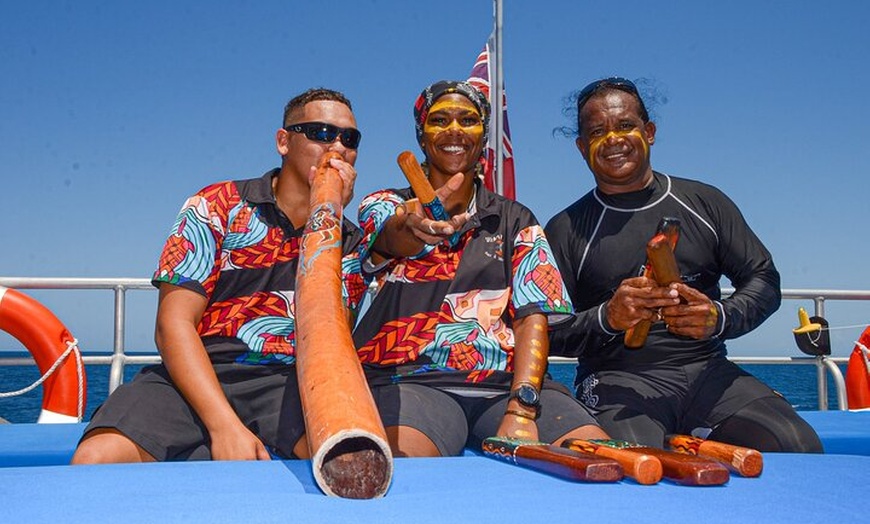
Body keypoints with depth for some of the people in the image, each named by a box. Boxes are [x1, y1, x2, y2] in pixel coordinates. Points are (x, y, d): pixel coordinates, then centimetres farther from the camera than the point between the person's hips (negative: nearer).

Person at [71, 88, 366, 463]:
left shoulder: (350, 243, 14)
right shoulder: (216, 207, 6)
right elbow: (173, 325, -5)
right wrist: (224, 426, -19)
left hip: (289, 384, 1)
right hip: (197, 378, -1)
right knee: (96, 460, -29)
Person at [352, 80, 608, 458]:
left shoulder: (517, 221, 19)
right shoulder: (383, 206, 15)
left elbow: (533, 317, 6)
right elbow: (392, 241, -11)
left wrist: (521, 409, -11)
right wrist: (415, 225, -37)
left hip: (505, 381, 3)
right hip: (411, 379, -2)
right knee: (403, 459, -36)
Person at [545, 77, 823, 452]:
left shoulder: (705, 203, 14)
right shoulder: (566, 230, 7)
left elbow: (764, 280, 12)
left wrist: (720, 317, -9)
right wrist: (606, 319, -17)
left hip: (708, 371, 3)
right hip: (619, 380, -3)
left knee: (801, 449, -22)